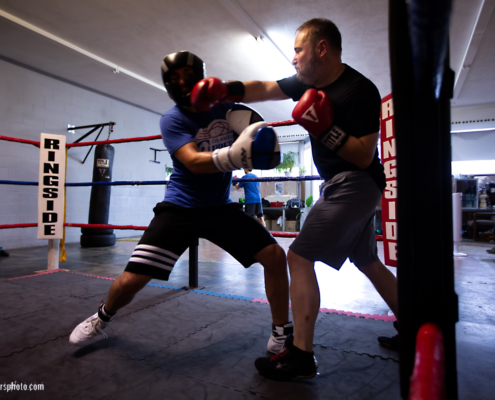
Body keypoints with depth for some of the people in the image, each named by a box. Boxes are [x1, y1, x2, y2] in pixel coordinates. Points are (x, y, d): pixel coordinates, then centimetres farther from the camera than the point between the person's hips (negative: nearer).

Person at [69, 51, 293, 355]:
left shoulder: (222, 104, 2)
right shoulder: (172, 120, -9)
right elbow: (194, 162, -25)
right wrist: (235, 155, -44)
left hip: (221, 207, 3)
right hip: (181, 208, -3)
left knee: (275, 256, -10)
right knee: (131, 280, -8)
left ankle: (282, 334, 11)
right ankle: (102, 319, 29)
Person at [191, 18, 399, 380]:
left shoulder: (361, 91, -15)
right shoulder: (309, 82, 9)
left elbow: (364, 157, -18)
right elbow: (262, 89, 10)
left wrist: (323, 128, -24)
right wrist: (222, 90, -2)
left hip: (354, 184, -9)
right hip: (346, 187, 9)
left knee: (299, 257, -14)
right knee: (369, 262, 18)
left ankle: (301, 356, -6)